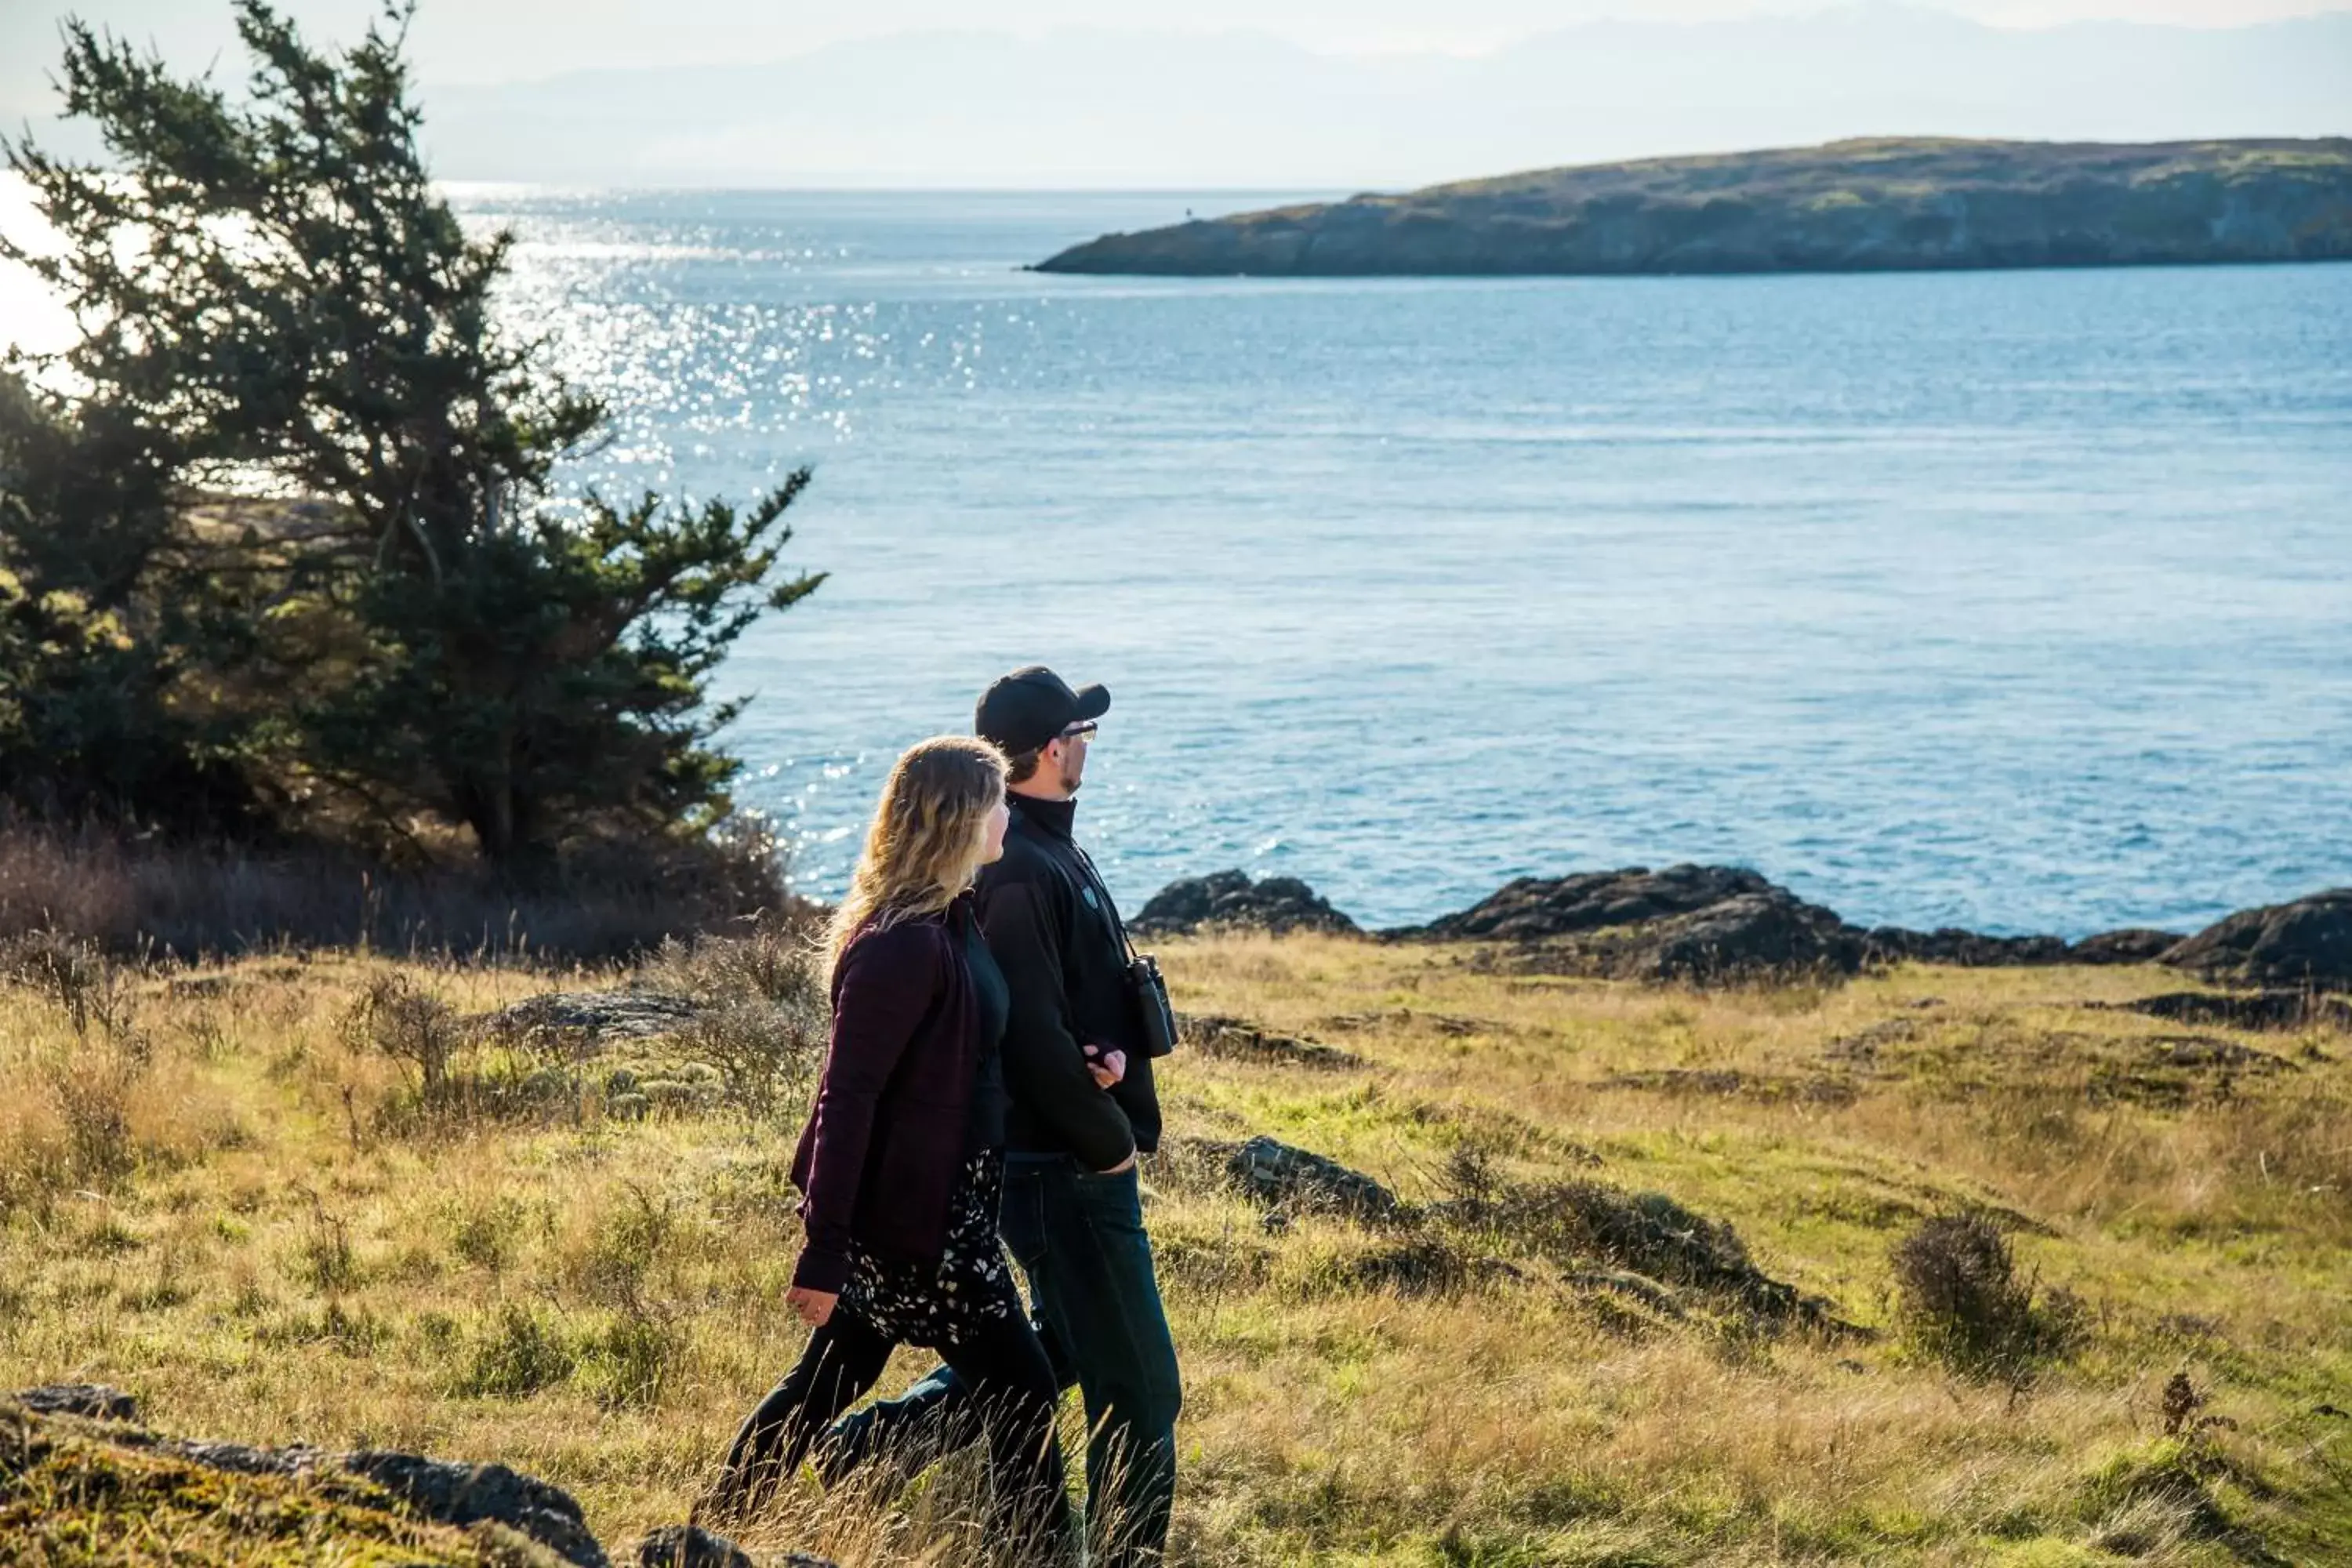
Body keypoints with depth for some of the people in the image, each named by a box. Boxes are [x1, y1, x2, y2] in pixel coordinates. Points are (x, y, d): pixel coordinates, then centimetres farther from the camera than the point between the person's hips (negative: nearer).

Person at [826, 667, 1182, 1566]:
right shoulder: (1018, 872, -20)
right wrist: (1110, 1141, -15)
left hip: (1072, 1161, 10)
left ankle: (875, 1438, 24)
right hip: (1066, 1169, -10)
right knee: (1139, 1389, -2)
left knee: (1066, 1346, 23)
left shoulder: (1054, 854, 12)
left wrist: (1115, 1052, -9)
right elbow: (1033, 1038, -24)